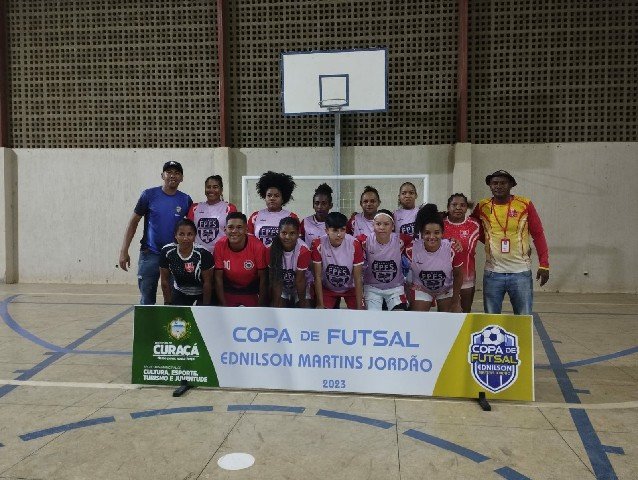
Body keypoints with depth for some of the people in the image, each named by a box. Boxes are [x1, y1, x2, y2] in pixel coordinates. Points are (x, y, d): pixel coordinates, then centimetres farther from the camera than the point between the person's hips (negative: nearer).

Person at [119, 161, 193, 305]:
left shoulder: (186, 200, 1)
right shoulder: (149, 195, -3)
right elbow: (133, 222, 1)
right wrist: (124, 251, -5)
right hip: (150, 254, -1)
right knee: (147, 300, 6)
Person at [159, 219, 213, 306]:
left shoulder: (203, 253, -27)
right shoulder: (167, 251, -19)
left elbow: (207, 282, -18)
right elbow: (165, 280, -8)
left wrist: (205, 306, -14)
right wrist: (168, 303, -3)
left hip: (202, 293, -2)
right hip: (180, 292, 3)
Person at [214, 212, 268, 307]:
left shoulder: (257, 247, -23)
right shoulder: (220, 246, -18)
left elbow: (263, 278, -14)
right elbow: (218, 278, -10)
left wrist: (260, 306, -13)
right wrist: (224, 305, -11)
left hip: (252, 293, -1)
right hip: (228, 292, 1)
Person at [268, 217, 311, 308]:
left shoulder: (303, 251, -28)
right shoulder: (272, 249, -21)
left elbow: (300, 280, -21)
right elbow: (275, 280, -17)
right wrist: (276, 304, -18)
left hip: (301, 287, -2)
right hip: (282, 287, 2)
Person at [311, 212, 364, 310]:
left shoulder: (354, 244, -25)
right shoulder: (318, 244, -25)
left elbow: (357, 278, -18)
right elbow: (317, 276, -17)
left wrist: (359, 307, -19)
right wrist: (320, 305, -17)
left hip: (350, 288, 0)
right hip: (327, 287, 0)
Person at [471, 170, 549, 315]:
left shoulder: (525, 205, -1)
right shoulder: (482, 207, 4)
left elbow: (538, 235, 0)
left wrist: (544, 265, -5)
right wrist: (491, 242, 5)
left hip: (521, 272, -1)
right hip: (492, 274, 2)